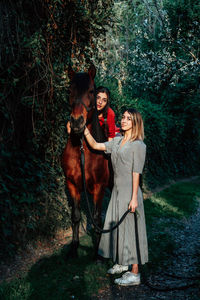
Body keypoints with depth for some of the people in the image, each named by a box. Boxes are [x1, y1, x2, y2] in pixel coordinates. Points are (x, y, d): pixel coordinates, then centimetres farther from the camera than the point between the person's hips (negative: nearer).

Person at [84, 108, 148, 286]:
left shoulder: (138, 145, -11)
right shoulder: (117, 141, 10)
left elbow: (136, 172, -15)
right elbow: (95, 145, 14)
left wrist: (134, 198, -16)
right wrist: (84, 129, 3)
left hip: (129, 193, -8)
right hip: (117, 191, 8)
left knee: (129, 229, -1)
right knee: (116, 226, 15)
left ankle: (135, 273, 11)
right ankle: (123, 264, 33)